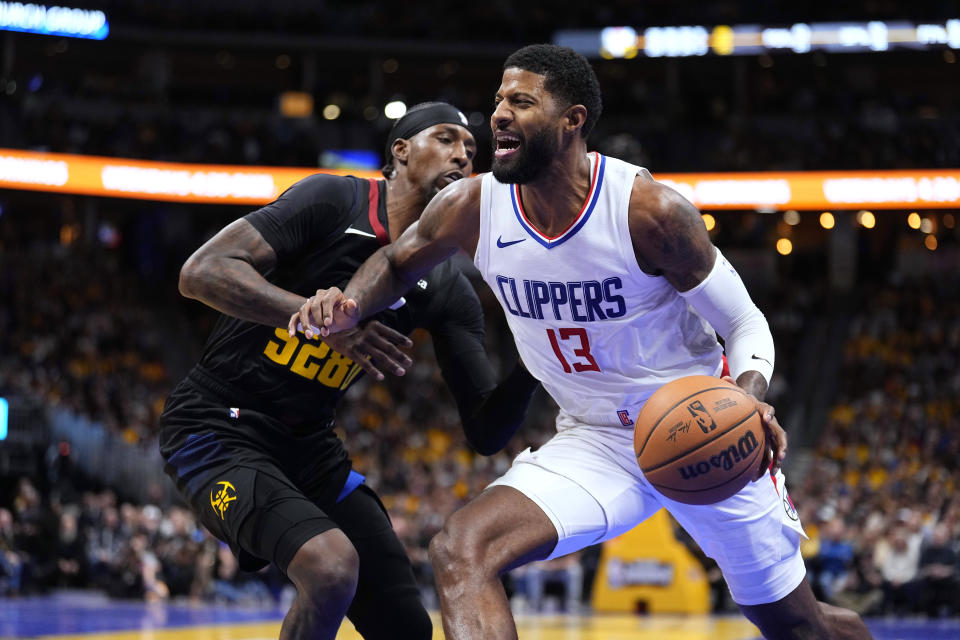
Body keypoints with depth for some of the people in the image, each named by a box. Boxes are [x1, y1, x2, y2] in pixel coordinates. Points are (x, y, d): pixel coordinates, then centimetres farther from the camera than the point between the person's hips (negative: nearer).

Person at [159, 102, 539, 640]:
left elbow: (486, 431, 1)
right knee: (333, 566, -30)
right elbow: (201, 272, -22)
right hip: (219, 428, -7)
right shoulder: (333, 202, -13)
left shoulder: (449, 289, 4)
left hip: (309, 444, 7)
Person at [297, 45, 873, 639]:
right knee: (459, 552, -23)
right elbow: (396, 261, 10)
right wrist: (349, 306, -13)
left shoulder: (650, 211, -23)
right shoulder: (473, 208, -11)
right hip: (594, 442, 3)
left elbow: (746, 325, -13)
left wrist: (750, 397, -35)